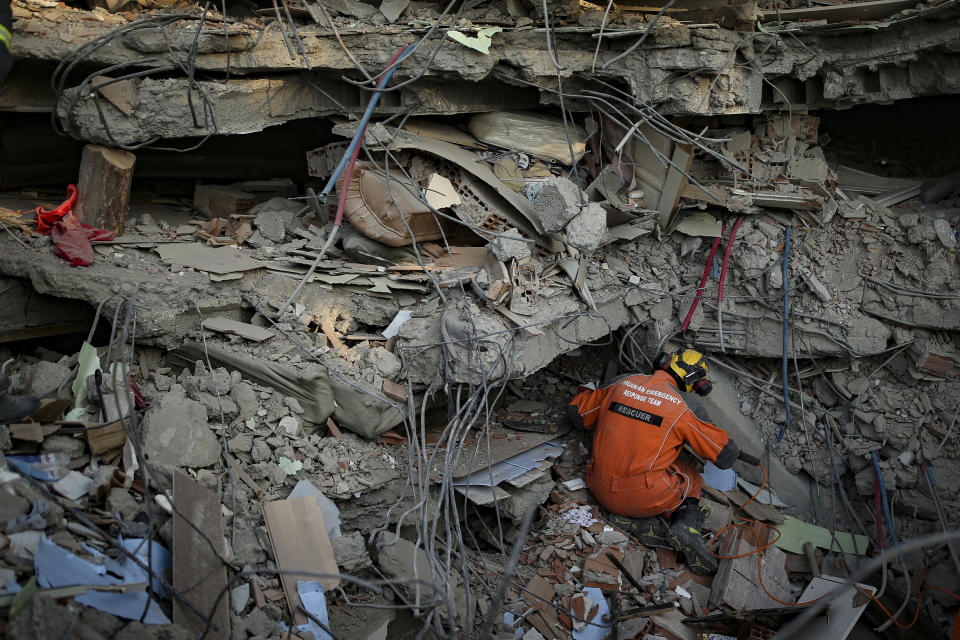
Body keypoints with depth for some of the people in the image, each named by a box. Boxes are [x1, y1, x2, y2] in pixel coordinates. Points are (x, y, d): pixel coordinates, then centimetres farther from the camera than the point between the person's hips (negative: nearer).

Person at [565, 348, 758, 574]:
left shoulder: (623, 384, 3)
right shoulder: (680, 408, -8)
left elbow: (576, 413, 13)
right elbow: (726, 456, -2)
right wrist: (731, 449, 22)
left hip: (604, 494, 4)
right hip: (647, 499, -4)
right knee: (690, 475, 25)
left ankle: (645, 524, 0)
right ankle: (686, 525, -3)